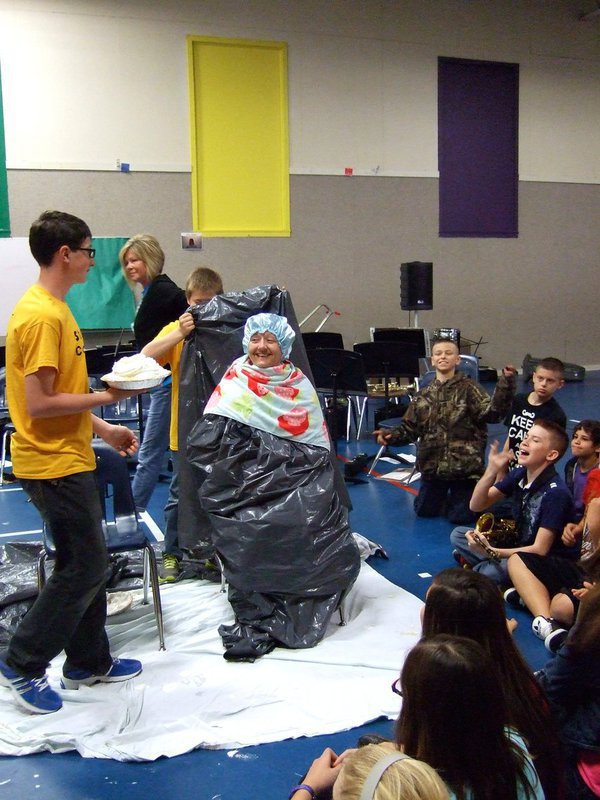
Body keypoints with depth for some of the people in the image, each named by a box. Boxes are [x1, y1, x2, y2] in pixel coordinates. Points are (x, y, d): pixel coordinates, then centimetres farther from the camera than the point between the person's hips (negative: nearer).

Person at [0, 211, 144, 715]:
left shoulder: (52, 308, 12)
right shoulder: (42, 316, -20)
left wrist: (103, 429, 16)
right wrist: (106, 397, -16)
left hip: (68, 457, 10)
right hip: (52, 464, -10)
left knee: (88, 562, 17)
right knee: (85, 567, -1)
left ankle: (89, 662, 30)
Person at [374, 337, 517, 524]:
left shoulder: (469, 389, -7)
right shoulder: (424, 395, 7)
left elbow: (492, 412, -21)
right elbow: (409, 428, 9)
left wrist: (506, 383, -34)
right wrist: (390, 436, -10)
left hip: (464, 466, -4)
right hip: (432, 466, 5)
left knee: (460, 518, 0)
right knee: (424, 512, 14)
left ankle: (459, 496, 31)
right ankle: (445, 495, 42)